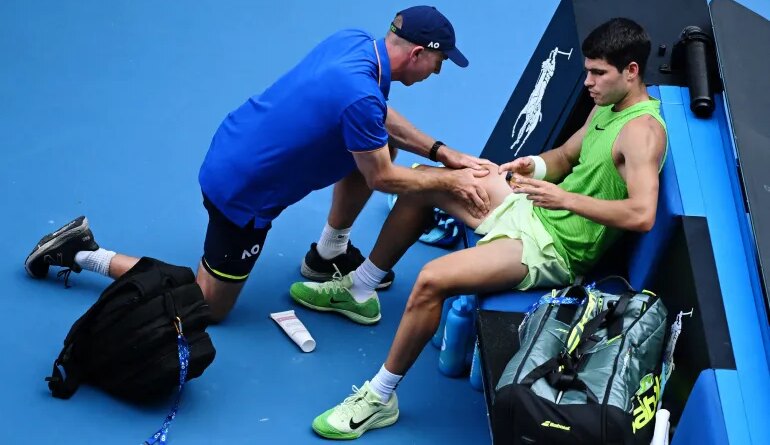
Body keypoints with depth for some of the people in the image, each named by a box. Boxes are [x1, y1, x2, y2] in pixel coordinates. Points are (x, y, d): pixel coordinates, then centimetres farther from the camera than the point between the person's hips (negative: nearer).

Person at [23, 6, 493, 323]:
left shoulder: (353, 40, -5)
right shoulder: (360, 97, -32)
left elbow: (383, 118, 11)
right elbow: (381, 178, -17)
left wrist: (444, 153, 5)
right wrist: (450, 182, -7)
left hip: (241, 147, 9)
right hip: (241, 191, -9)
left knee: (378, 143, 11)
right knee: (207, 304, 11)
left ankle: (330, 253, 26)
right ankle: (86, 255, 12)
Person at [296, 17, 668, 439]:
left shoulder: (641, 129, -22)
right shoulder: (608, 104, 7)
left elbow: (642, 215, -34)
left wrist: (565, 199, -35)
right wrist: (537, 165, -5)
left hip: (555, 246, -10)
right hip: (535, 211, 10)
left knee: (432, 279, -26)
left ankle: (378, 399, -10)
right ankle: (360, 288, 28)